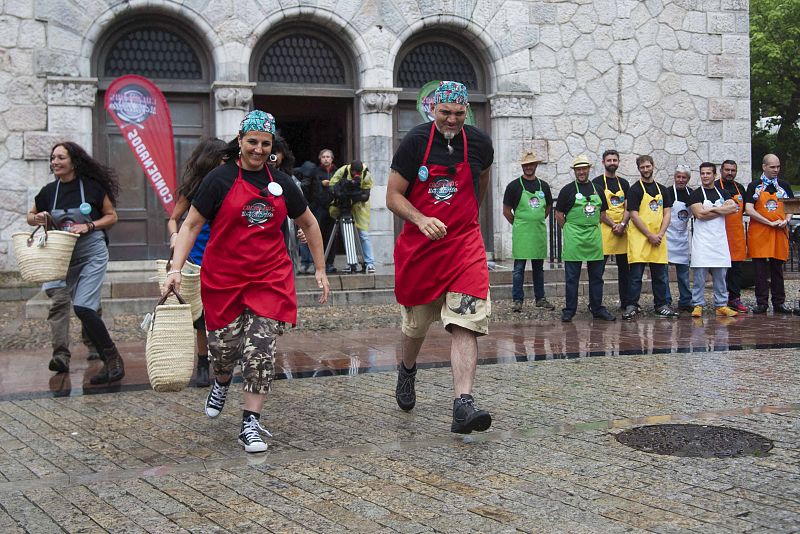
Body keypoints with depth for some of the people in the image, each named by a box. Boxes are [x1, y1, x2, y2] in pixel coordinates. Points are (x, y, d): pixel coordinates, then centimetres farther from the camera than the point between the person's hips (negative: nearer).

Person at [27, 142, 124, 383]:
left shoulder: (92, 186, -6)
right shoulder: (49, 191, 4)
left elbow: (111, 216, 3)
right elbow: (30, 216, 18)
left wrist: (89, 226, -13)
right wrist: (38, 218, -5)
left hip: (93, 254, -5)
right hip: (63, 257, 5)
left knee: (83, 306, -18)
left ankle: (113, 358, -7)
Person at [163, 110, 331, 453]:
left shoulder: (281, 183, 8)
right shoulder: (220, 179, -3)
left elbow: (308, 223, 20)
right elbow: (191, 225, -2)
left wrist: (320, 269, 17)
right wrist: (176, 268, -13)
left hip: (270, 278, 2)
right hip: (223, 279, -2)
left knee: (261, 349, -8)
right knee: (223, 345, 6)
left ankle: (250, 423, 0)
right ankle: (221, 383, 43)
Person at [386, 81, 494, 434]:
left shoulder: (479, 143, 1)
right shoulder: (415, 141, -6)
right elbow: (393, 196, -5)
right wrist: (421, 219, -22)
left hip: (465, 243, 0)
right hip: (419, 245, 0)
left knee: (466, 324, -15)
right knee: (415, 323, 15)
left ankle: (463, 405, -21)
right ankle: (407, 372, 46)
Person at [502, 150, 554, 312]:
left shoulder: (543, 185, 9)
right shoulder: (514, 186, -2)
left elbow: (548, 207, 21)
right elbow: (506, 210, 2)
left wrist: (539, 221, 13)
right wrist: (518, 224, 2)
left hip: (539, 232, 4)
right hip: (521, 233, -4)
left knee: (538, 267, 11)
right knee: (519, 267, -3)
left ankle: (540, 299, 18)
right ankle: (517, 300, 2)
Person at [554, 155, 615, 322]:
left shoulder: (597, 189, 11)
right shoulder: (568, 190, 0)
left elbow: (603, 212, 19)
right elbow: (559, 214, 2)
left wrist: (594, 228, 11)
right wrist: (569, 230, 1)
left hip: (595, 237, 4)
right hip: (573, 239, -4)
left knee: (596, 275, 8)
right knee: (572, 277, -1)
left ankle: (597, 308, 16)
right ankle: (569, 310, 5)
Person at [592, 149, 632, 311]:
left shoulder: (624, 183, 14)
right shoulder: (598, 182, -1)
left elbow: (628, 208, 9)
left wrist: (622, 225, -8)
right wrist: (613, 225, -12)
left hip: (622, 231, 5)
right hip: (604, 230, -5)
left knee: (624, 267, 9)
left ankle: (626, 302, 17)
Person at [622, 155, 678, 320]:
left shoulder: (663, 190, 13)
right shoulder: (635, 189, -2)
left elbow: (667, 214, 9)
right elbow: (634, 215, -8)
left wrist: (660, 234, -6)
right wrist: (650, 236, -13)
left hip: (658, 238, 5)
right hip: (639, 237, -5)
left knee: (660, 274, 9)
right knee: (636, 274, -5)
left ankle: (661, 305, 18)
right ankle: (632, 306, -1)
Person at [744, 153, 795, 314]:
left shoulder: (784, 186, 12)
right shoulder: (754, 186, 2)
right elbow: (749, 210, -8)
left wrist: (786, 220, -6)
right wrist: (770, 223, -13)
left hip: (780, 233, 3)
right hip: (759, 233, -2)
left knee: (777, 269, 6)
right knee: (760, 269, -2)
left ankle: (779, 303, 12)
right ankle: (761, 303, 4)